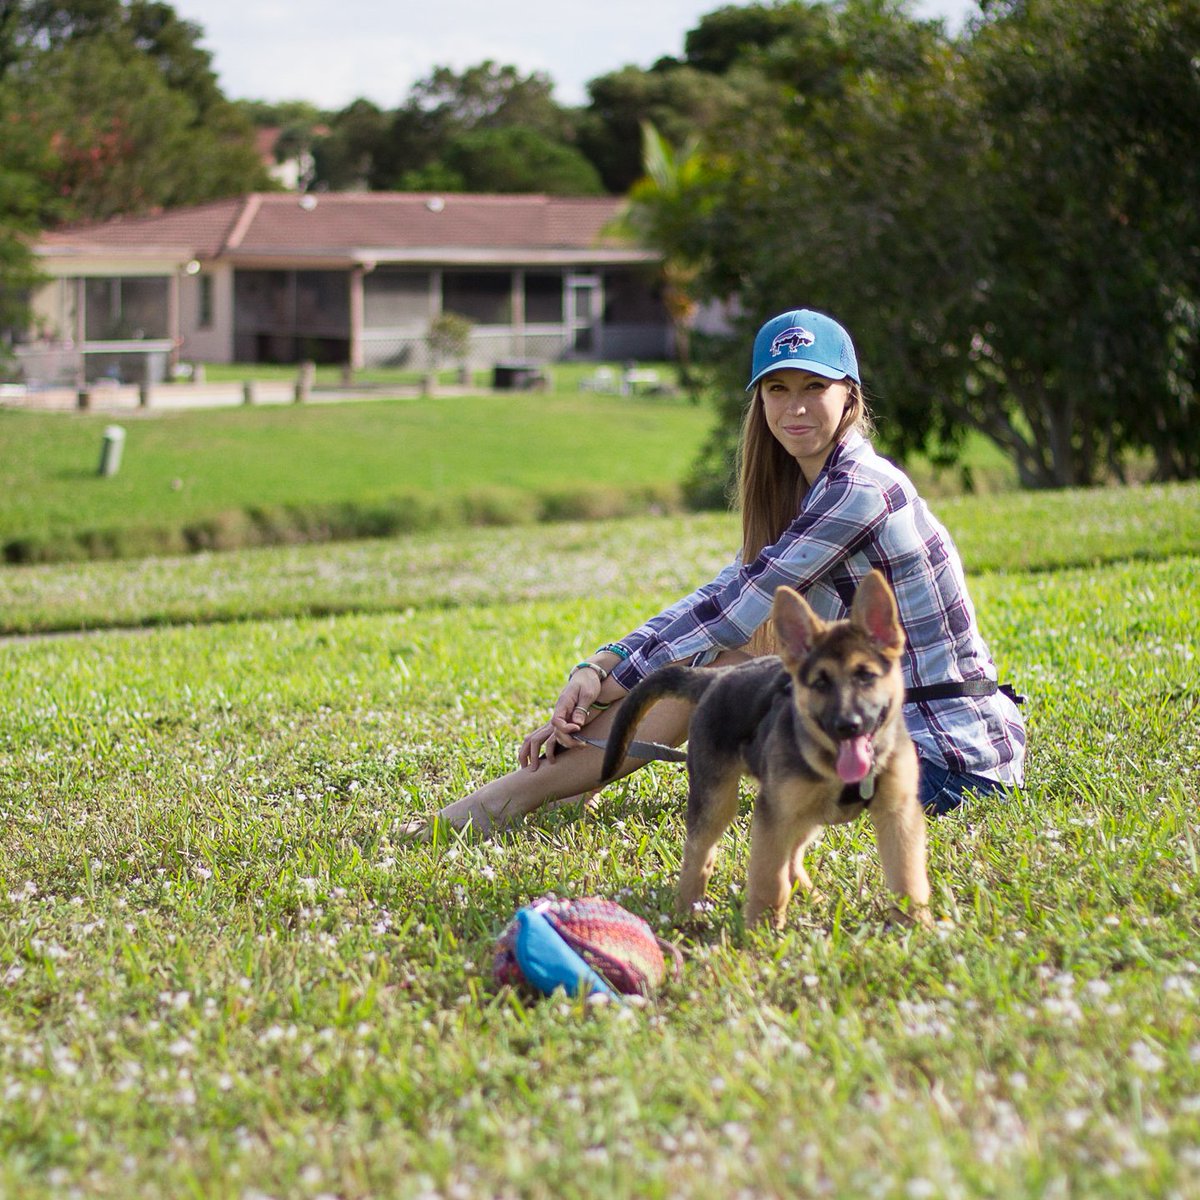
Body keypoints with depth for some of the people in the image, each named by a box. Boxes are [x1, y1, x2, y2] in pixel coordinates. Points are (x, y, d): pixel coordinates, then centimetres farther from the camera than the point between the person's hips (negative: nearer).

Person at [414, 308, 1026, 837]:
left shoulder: (860, 490, -18)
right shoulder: (807, 491, 11)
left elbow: (729, 613, -18)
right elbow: (719, 597, 5)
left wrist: (604, 686, -11)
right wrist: (597, 668, -8)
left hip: (950, 760, -8)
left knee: (707, 658, -9)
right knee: (708, 656, 4)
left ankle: (508, 800, -4)